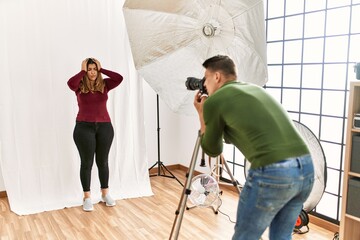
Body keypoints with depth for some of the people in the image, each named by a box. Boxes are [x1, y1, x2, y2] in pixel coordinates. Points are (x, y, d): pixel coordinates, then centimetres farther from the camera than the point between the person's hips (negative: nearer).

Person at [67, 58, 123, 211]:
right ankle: (87, 197, 16)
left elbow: (119, 78, -11)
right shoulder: (80, 86, -1)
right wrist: (82, 71, -10)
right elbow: (70, 83, -23)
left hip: (105, 127, 2)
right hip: (84, 128, -2)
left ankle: (105, 194, 26)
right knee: (87, 163, 5)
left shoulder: (104, 85, 4)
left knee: (103, 161, 12)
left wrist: (102, 69, -4)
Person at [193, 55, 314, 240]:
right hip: (306, 168, 8)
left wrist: (202, 114, 25)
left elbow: (212, 150, 16)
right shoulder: (255, 89, 24)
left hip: (272, 173, -7)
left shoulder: (213, 101, 3)